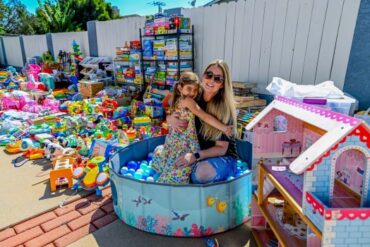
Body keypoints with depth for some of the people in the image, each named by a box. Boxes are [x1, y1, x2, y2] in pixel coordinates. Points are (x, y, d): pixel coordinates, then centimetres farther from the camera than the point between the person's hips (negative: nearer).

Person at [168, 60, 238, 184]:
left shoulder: (225, 108, -18)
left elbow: (221, 148, -17)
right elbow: (169, 115, 9)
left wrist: (195, 156, -31)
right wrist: (170, 119, -16)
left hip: (223, 158, -5)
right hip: (195, 152, 5)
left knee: (202, 171, -37)